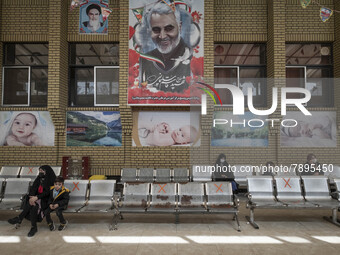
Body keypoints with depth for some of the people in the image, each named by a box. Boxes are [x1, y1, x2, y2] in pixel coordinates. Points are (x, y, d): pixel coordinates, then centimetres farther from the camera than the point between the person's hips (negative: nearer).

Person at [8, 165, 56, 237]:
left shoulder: (51, 180, -7)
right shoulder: (38, 179, 10)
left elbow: (47, 192, -16)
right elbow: (33, 188, -2)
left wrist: (36, 197, -29)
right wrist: (31, 197, -22)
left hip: (46, 200, -5)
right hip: (37, 198, 5)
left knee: (34, 206, -31)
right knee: (33, 207, -27)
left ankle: (19, 218, -18)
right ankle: (34, 227, -25)